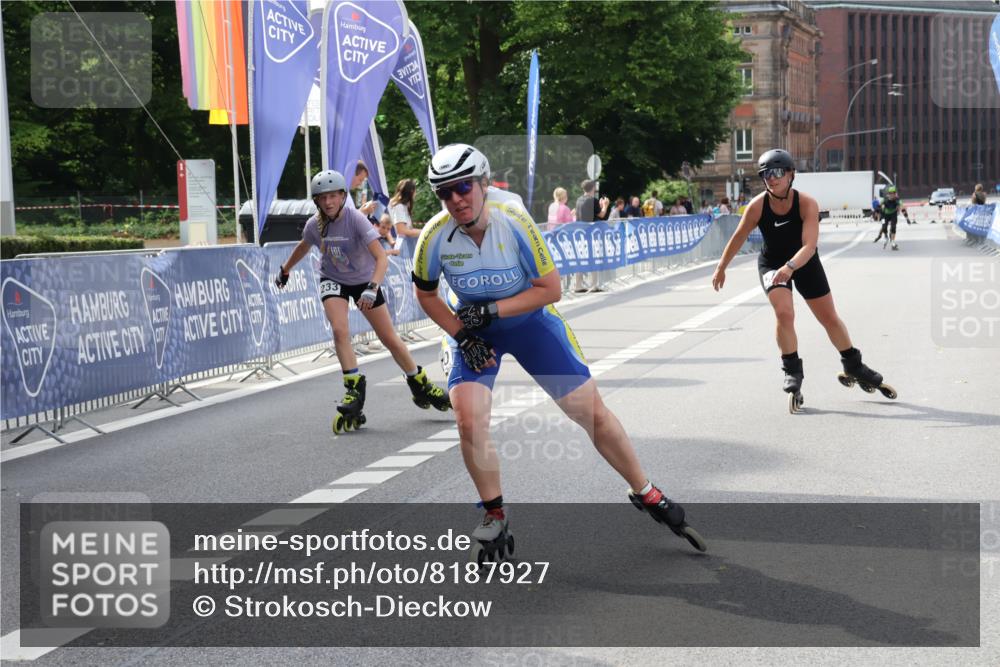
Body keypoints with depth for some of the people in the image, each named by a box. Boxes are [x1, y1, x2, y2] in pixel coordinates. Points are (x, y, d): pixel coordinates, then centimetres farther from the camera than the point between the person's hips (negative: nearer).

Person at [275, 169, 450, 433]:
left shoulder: (356, 219, -28)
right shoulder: (314, 224, -15)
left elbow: (381, 258, -35)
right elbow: (303, 247, 10)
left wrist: (372, 288, -49)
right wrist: (284, 270, 23)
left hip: (364, 280, -2)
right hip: (333, 280, 2)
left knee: (390, 339, 1)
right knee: (340, 330, -25)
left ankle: (421, 386, 20)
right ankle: (354, 391, -16)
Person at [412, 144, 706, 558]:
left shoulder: (514, 221, -26)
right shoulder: (435, 237, -22)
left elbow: (550, 289, -19)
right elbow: (426, 295, -3)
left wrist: (491, 310, -26)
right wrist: (462, 335, -15)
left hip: (529, 318, -1)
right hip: (473, 329, 1)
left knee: (592, 412, -1)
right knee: (469, 422, -21)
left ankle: (647, 495, 20)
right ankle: (495, 518, 2)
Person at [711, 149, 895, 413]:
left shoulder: (807, 204, -27)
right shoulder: (757, 206, -23)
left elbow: (809, 245, -36)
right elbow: (738, 238, -8)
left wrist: (790, 267, -53)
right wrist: (721, 268, 1)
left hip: (805, 262, 0)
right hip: (772, 264, 0)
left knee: (830, 319, 10)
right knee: (784, 314, -24)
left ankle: (855, 368, 32)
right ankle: (792, 373, -6)